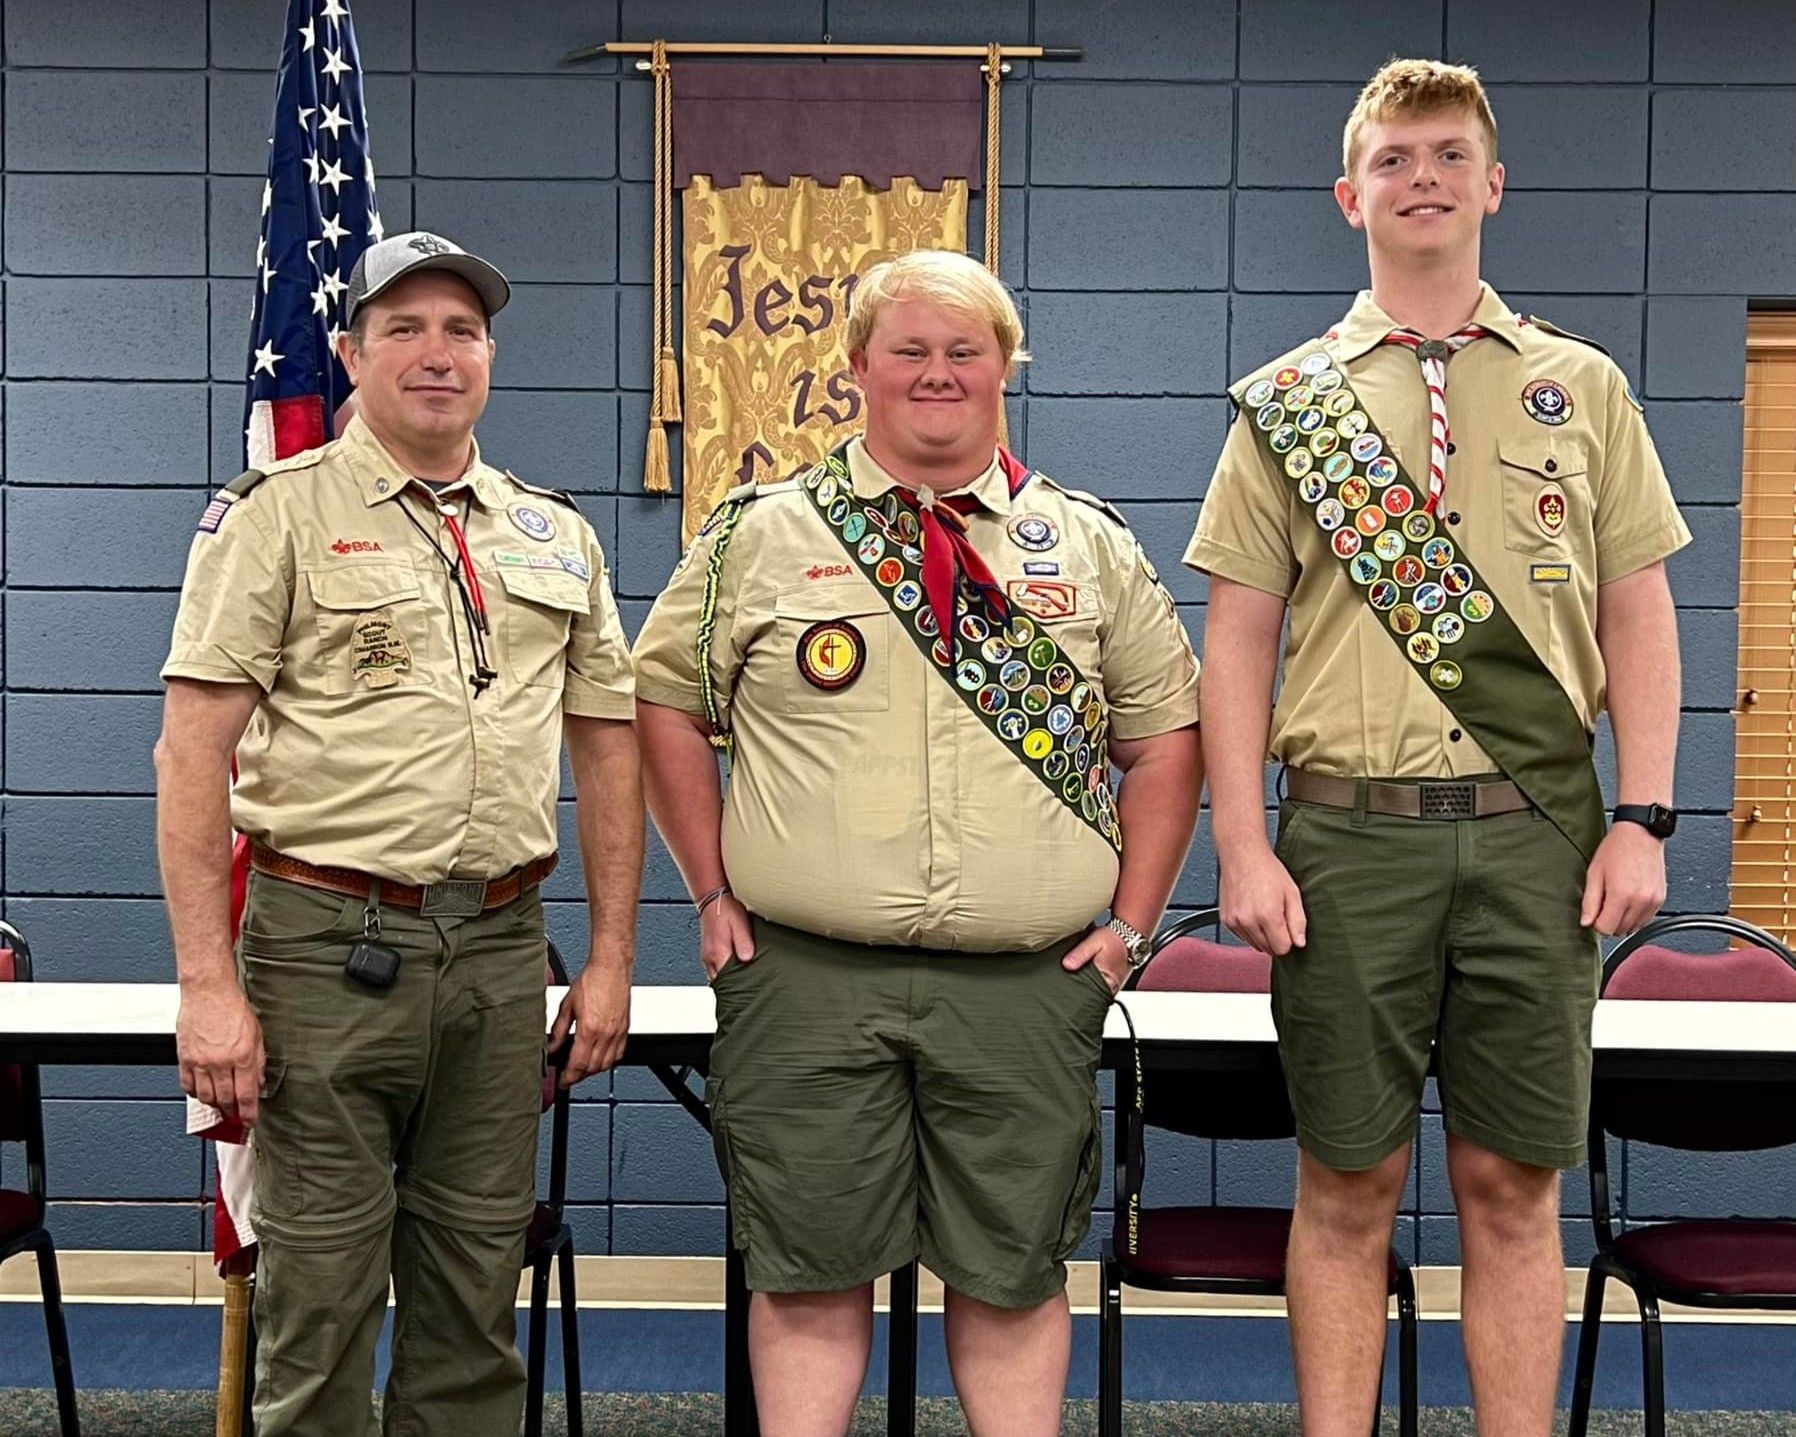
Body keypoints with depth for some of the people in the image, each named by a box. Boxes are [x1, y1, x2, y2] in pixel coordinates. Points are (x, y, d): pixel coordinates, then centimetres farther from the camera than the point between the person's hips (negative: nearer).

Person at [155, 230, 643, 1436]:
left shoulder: (555, 535, 13)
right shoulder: (279, 514, -1)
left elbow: (607, 747, 15)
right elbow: (193, 753, -7)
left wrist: (612, 960, 9)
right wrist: (208, 985, -14)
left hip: (502, 949, 4)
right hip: (328, 942, -4)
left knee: (476, 1286, 11)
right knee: (322, 1290, 2)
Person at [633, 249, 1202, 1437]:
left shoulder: (1094, 548, 9)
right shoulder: (761, 536, 5)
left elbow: (1167, 734, 13)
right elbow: (667, 702, 11)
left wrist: (1130, 922, 5)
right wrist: (716, 893, 4)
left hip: (1030, 983, 1)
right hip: (806, 974, -1)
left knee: (1014, 1274, 8)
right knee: (810, 1270, 5)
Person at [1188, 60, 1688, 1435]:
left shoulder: (1582, 387, 11)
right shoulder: (1288, 401, 7)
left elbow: (1637, 618, 9)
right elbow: (1240, 637, 4)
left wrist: (1642, 819, -1)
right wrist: (1244, 846, -4)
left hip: (1541, 831, 1)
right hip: (1352, 831, -1)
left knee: (1515, 1184, 7)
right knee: (1349, 1182, 5)